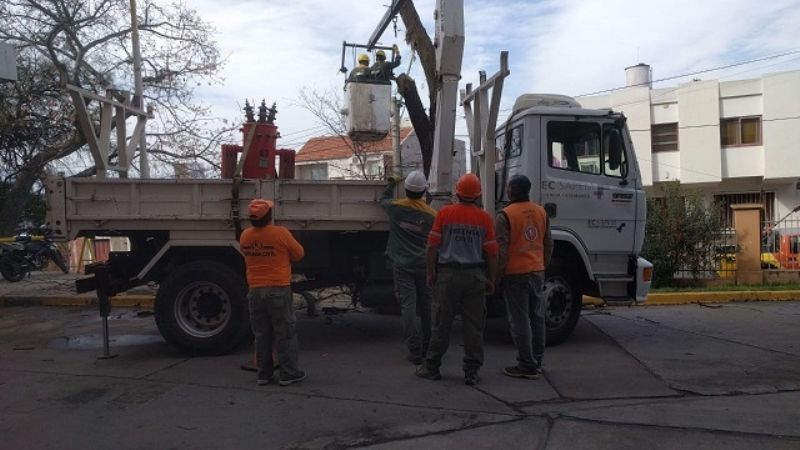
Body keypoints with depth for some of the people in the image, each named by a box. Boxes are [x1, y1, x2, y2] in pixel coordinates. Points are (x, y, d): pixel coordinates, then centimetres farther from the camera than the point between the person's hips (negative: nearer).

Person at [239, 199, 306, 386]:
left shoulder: (245, 236, 0)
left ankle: (264, 374, 17)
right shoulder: (281, 233, -14)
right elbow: (298, 254, -1)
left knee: (262, 334, 12)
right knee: (286, 333, 4)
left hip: (255, 291, 5)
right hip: (279, 289, -5)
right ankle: (288, 373, 8)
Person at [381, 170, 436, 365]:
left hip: (402, 266, -1)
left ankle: (415, 351, -6)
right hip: (424, 266, 1)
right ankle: (428, 348, 25)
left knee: (408, 305, -2)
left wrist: (391, 184, 37)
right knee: (426, 306, 13)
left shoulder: (395, 207, -5)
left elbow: (384, 199, 20)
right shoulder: (431, 214, -4)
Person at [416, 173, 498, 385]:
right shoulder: (484, 218, 0)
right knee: (474, 325, 7)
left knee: (442, 323, 7)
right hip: (476, 276, 1)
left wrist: (431, 272, 7)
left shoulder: (445, 213, -3)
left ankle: (432, 367, 15)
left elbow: (432, 246, -3)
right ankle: (471, 372, 10)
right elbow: (492, 253, 0)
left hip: (448, 274, -1)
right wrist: (491, 280, 10)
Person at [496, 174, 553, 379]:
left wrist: (497, 273, -5)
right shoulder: (541, 212, 8)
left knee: (520, 321, -1)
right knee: (537, 317, 14)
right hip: (537, 272, 7)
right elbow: (548, 244, 14)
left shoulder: (505, 215, -12)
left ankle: (527, 366, 4)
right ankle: (536, 361, 23)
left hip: (515, 274, -6)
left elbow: (501, 249, -14)